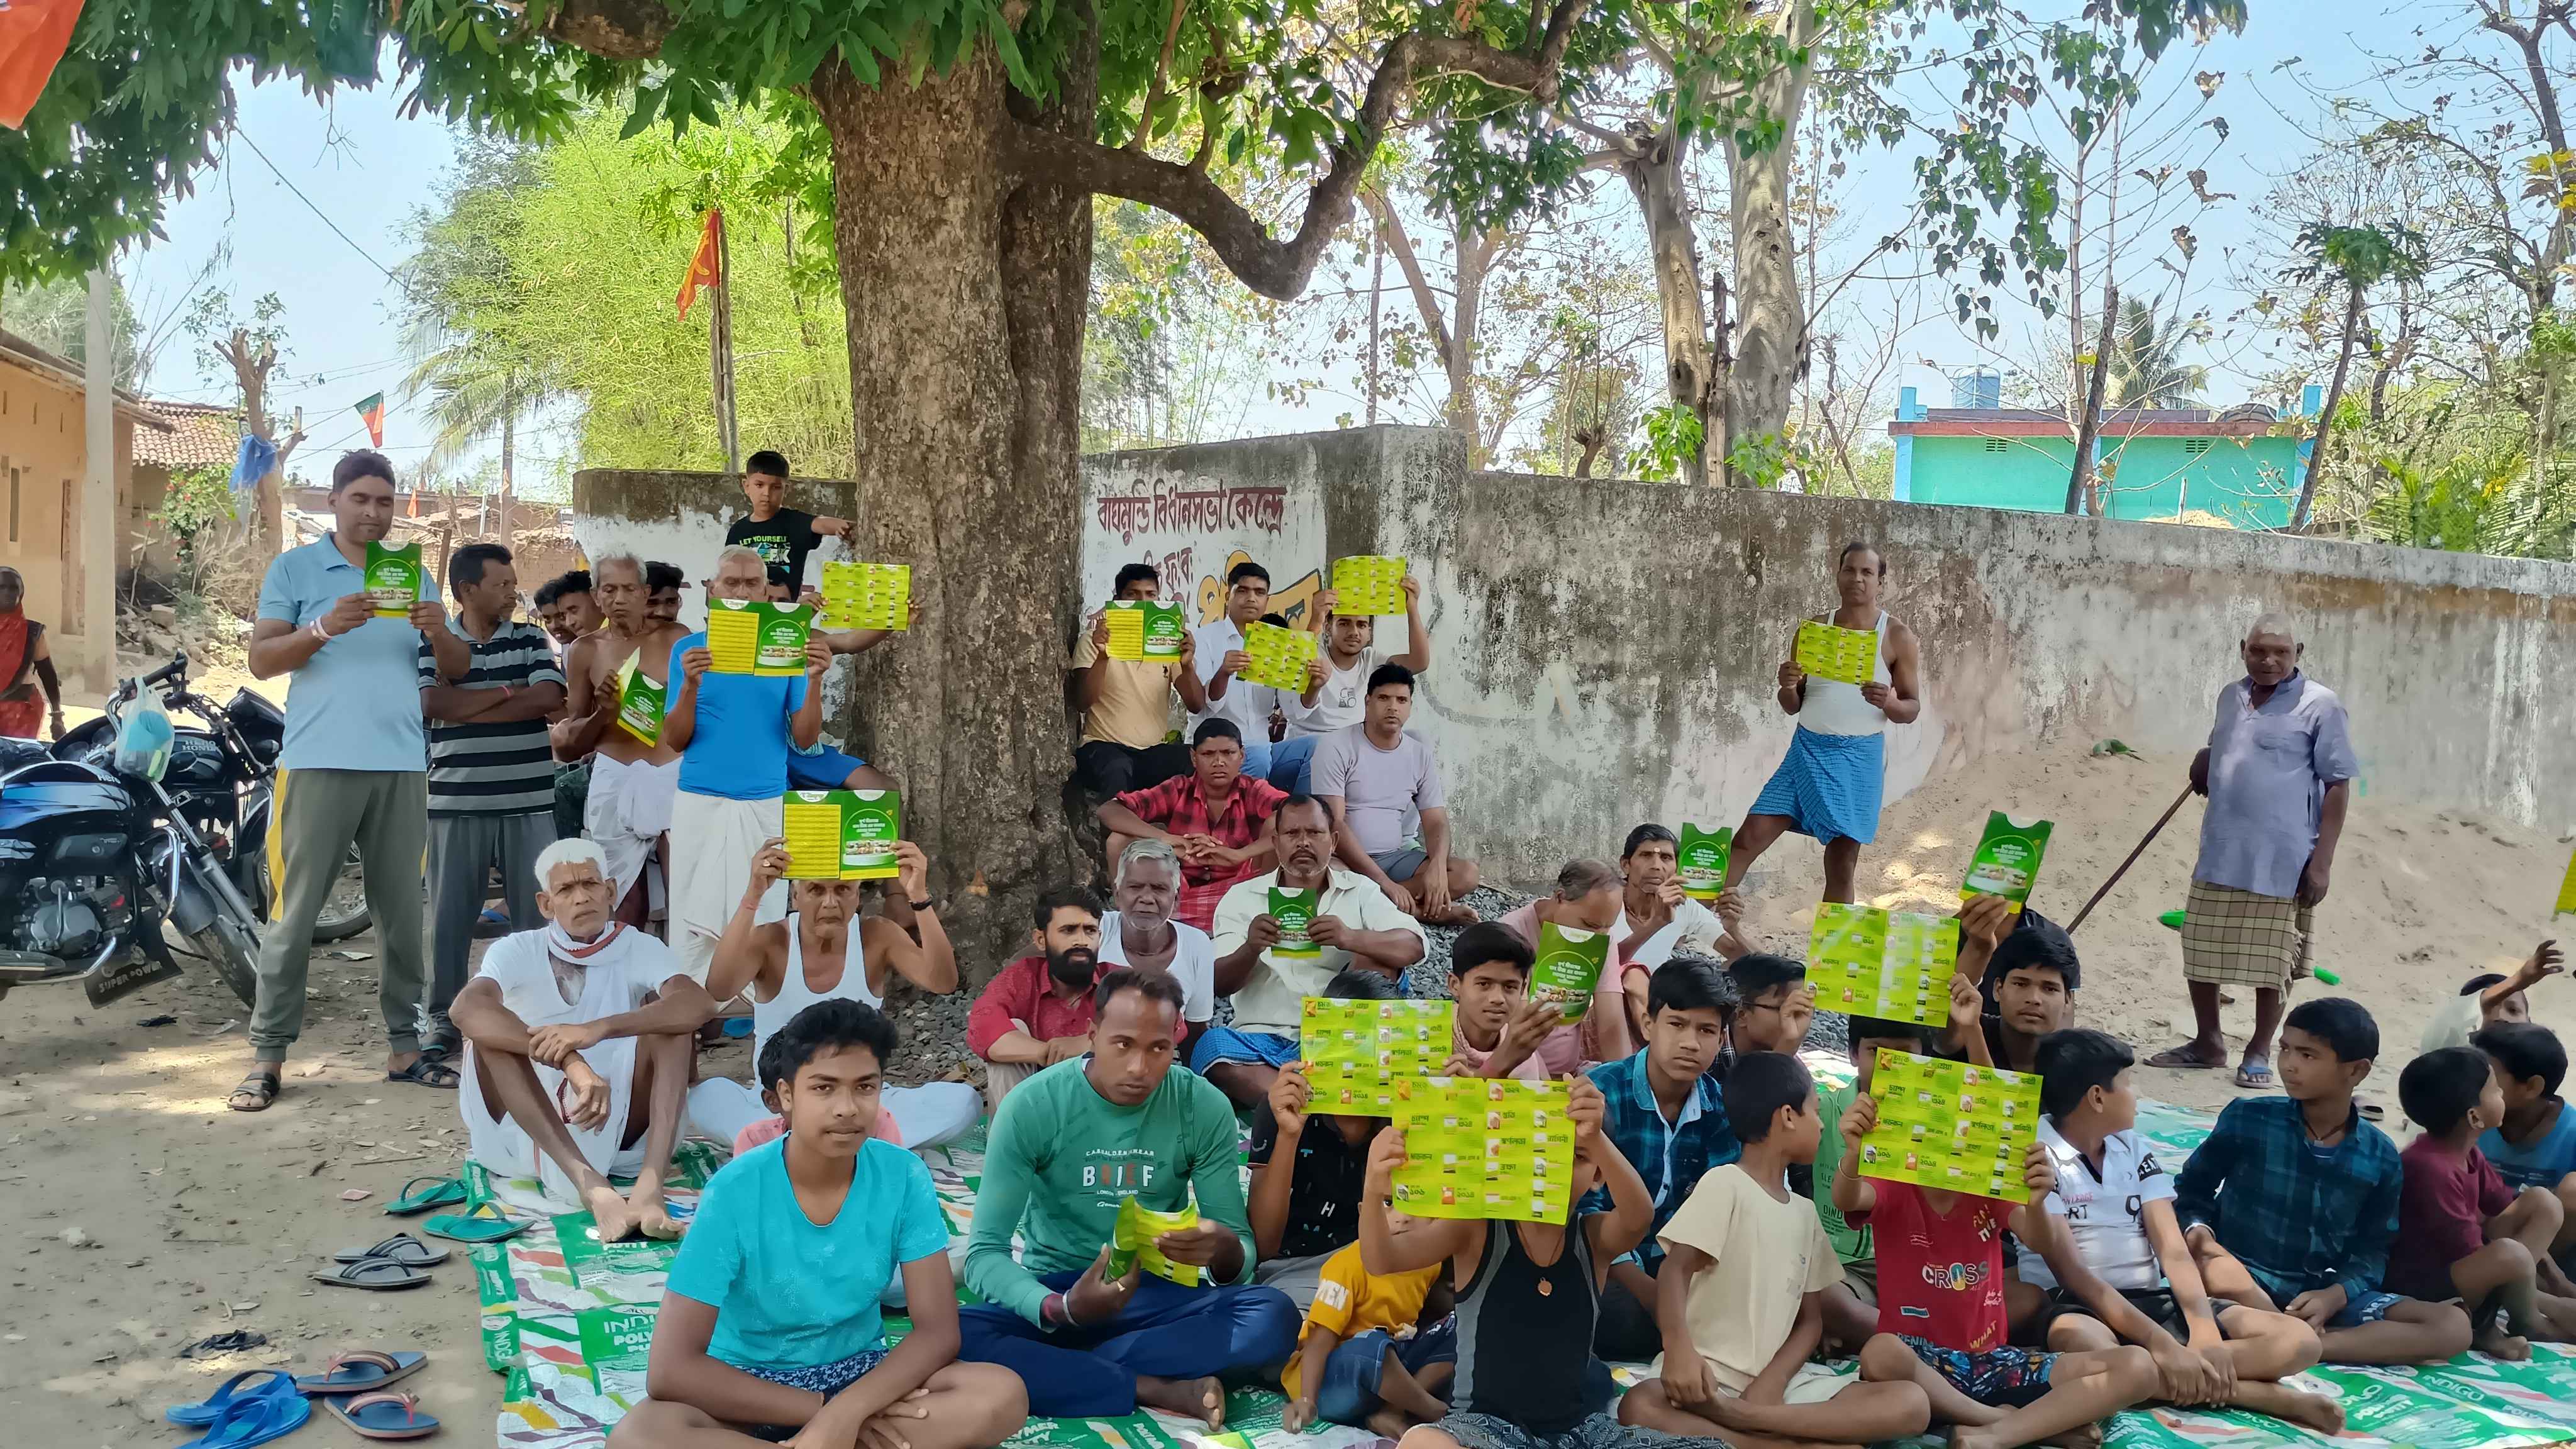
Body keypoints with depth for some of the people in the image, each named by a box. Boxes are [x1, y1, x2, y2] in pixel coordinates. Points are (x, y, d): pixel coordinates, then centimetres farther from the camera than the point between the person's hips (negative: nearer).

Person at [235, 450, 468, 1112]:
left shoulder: (414, 575, 15)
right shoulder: (293, 568, 5)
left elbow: (457, 670, 12)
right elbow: (260, 661, -2)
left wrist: (440, 633, -10)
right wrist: (323, 628, -19)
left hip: (401, 765, 4)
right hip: (321, 763, -4)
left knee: (403, 912, 6)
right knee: (296, 912, -2)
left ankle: (404, 1047, 12)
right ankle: (268, 1055, 2)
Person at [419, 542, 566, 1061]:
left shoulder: (531, 640, 8)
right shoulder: (433, 642, 5)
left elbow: (548, 697, -8)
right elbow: (433, 703, -11)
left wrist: (469, 708, -9)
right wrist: (506, 692, -8)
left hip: (528, 801, 1)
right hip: (457, 801, -1)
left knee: (537, 911, 3)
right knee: (450, 915, 5)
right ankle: (444, 1017, 15)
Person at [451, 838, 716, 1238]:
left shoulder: (639, 950, 2)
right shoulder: (518, 952, 0)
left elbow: (700, 1004, -21)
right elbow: (466, 1008, -24)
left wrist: (598, 1029, -37)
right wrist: (570, 1062, -38)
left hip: (614, 1131, 0)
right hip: (528, 1135, 0)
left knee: (671, 1023, -19)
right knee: (487, 1030, -24)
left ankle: (649, 1186, -40)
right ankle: (589, 1184, -40)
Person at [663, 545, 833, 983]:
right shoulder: (689, 649, 5)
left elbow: (804, 738, 1)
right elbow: (674, 741, 1)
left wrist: (815, 680, -14)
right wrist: (691, 686, -15)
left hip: (766, 804, 1)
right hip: (700, 801, -1)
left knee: (763, 923, 1)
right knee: (696, 923, 0)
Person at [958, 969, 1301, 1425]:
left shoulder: (1206, 1108, -9)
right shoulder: (1031, 1106, -14)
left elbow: (1243, 1252, -6)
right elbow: (984, 1254, -17)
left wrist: (1224, 1251, -33)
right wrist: (1060, 1309, -38)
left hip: (1157, 1293, 2)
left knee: (1275, 1319, -29)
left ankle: (1057, 1370, -21)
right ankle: (1160, 1391, -23)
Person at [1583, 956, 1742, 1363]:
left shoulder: (1718, 1106, 1)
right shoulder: (1601, 1093, -15)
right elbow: (1584, 1210, -20)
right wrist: (1651, 1296, -27)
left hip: (1669, 1262, 5)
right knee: (1633, 1321, -35)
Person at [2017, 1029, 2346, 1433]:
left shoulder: (2133, 1149, 14)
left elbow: (2174, 1252, 4)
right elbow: (2071, 1271, -16)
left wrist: (2205, 1330, -15)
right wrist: (2163, 1345, -24)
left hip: (2152, 1301, 6)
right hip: (2077, 1306, -6)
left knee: (2298, 1340, -9)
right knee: (2084, 1345, -43)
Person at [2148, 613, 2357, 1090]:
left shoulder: (2320, 706, -7)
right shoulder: (2231, 697, 11)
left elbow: (2338, 784, -8)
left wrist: (2322, 860, -13)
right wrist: (2203, 764, 3)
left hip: (2281, 862, -6)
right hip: (2219, 855, 6)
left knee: (2271, 961, 4)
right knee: (2199, 951, 11)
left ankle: (2259, 1054, 19)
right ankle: (2207, 1043, 27)